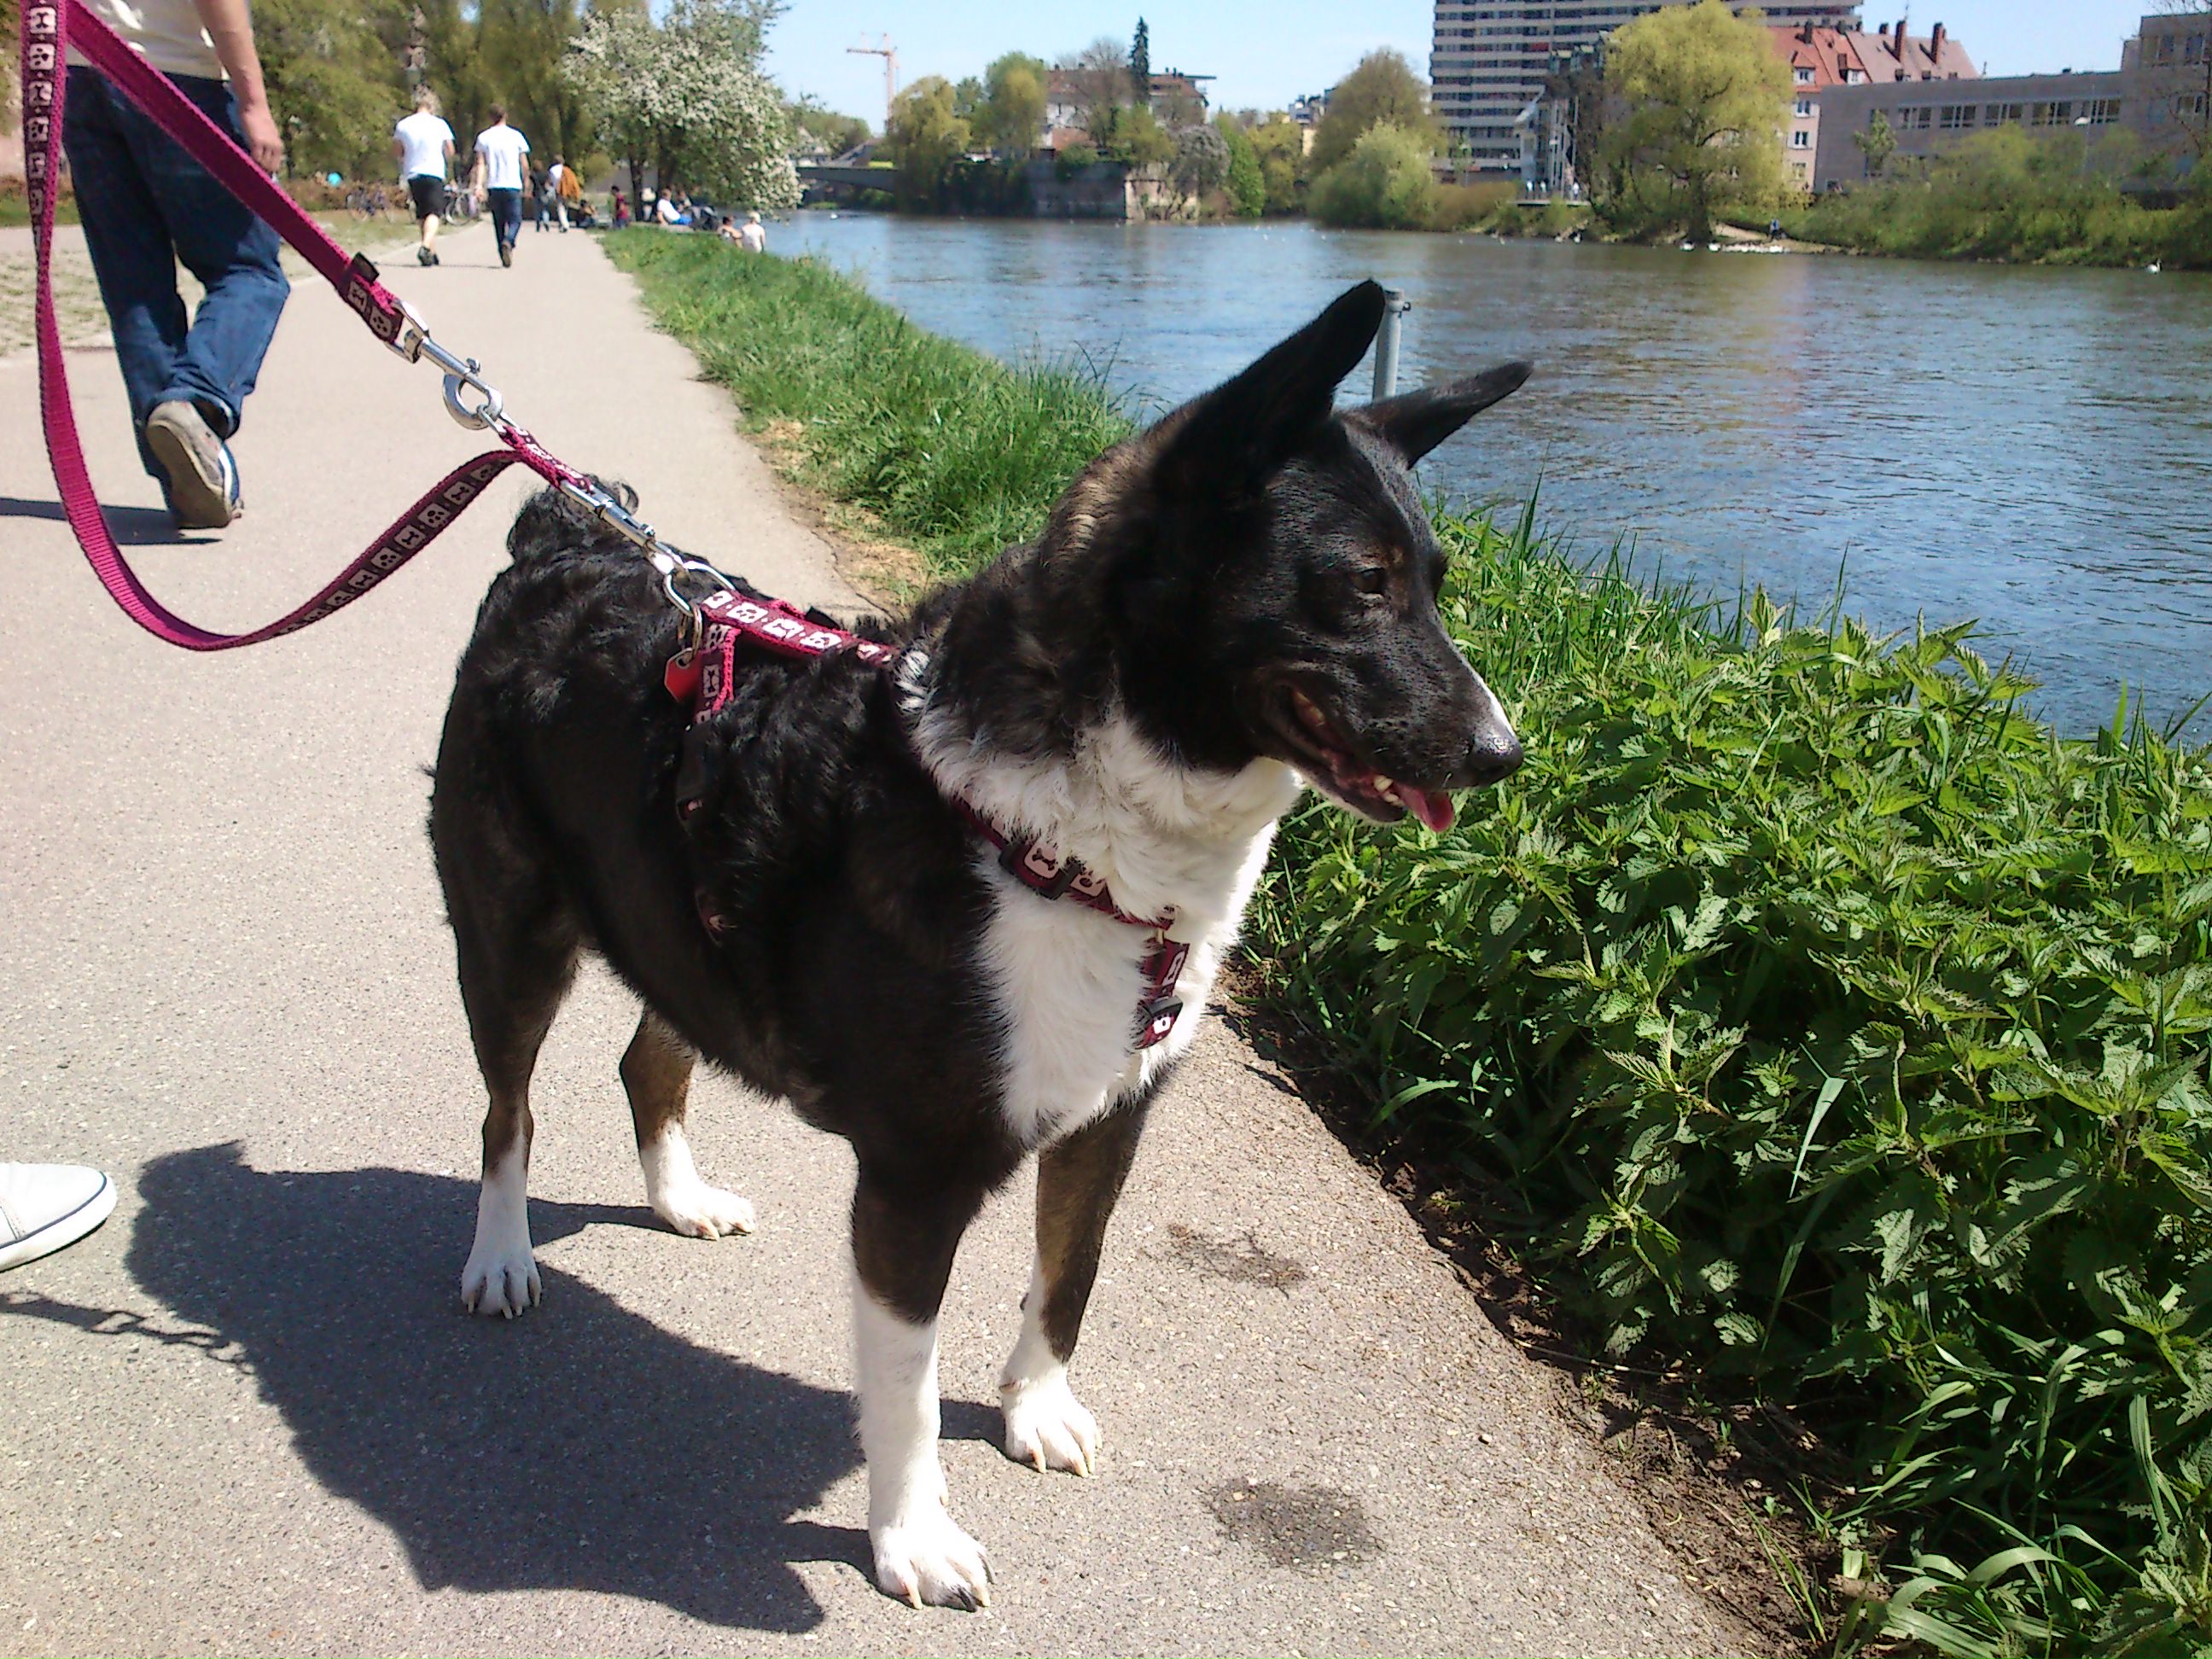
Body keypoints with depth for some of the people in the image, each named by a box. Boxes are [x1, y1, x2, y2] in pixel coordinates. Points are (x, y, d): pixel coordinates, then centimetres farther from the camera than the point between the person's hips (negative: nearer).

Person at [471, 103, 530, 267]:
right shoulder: (516, 136, 3)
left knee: (499, 223, 11)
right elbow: (524, 164, 5)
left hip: (493, 186, 2)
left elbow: (480, 164, -1)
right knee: (515, 221, 1)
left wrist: (479, 184, -4)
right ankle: (508, 242, -29)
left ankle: (504, 256, 8)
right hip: (512, 186, -2)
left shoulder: (483, 137, 6)